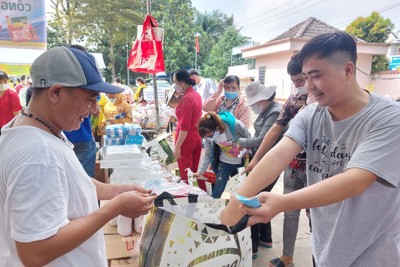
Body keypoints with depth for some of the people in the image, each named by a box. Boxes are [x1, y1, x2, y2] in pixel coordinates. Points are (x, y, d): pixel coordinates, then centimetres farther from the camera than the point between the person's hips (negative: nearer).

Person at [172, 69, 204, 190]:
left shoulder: (186, 98, -19)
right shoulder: (196, 95, 7)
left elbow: (185, 127, -21)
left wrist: (177, 146, -18)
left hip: (186, 140, -9)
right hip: (197, 139, 9)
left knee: (186, 175, 3)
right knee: (196, 172, 17)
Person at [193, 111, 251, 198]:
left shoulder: (236, 125, -29)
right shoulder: (208, 136, -17)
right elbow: (208, 155, -6)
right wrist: (200, 172, -12)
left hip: (243, 160, -2)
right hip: (226, 162, 2)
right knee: (216, 193, -3)